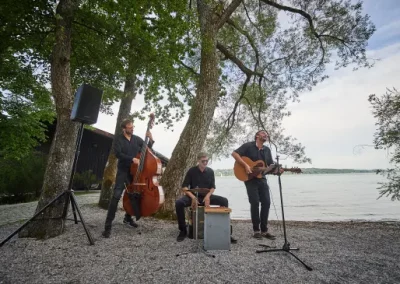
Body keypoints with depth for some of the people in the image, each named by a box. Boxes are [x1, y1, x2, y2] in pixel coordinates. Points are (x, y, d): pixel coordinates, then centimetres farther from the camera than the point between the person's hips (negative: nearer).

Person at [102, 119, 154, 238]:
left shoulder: (137, 139, 5)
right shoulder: (118, 139, -4)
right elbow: (117, 153, -16)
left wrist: (150, 139, -8)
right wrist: (132, 159, -26)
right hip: (123, 171, -4)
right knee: (116, 196, -13)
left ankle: (128, 218, 35)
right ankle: (108, 225, -6)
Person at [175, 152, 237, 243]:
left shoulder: (210, 171, 1)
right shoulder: (192, 171, -7)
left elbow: (213, 187, 3)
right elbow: (184, 187, -9)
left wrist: (208, 196, -18)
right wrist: (193, 197, -25)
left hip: (206, 196, 2)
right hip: (193, 195, -2)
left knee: (224, 201, -21)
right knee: (179, 203, -31)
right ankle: (183, 230, -10)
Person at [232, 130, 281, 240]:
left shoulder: (267, 150, 13)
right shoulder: (248, 146, -5)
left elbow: (271, 165, 14)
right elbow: (234, 153, -14)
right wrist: (245, 165, -21)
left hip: (262, 179, 6)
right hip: (250, 179, -6)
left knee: (266, 202, 1)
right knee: (255, 203, -7)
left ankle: (264, 230, 13)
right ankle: (256, 230, 8)